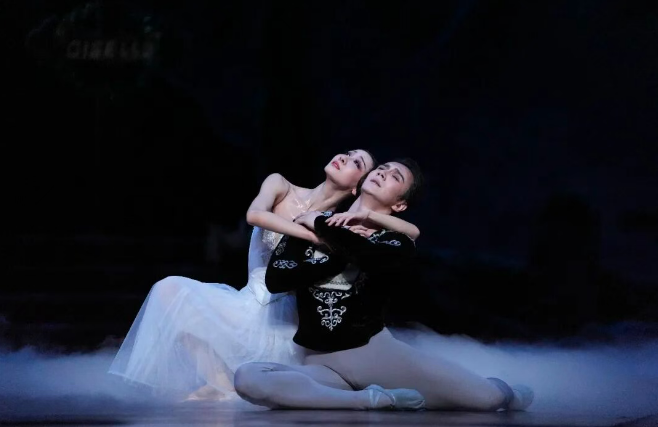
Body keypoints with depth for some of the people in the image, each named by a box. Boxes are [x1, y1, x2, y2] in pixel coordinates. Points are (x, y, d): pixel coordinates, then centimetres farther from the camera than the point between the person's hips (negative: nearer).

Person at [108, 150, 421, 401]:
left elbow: (413, 232, -10)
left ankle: (223, 384, -4)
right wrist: (315, 235, -30)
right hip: (250, 308, 2)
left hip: (283, 327, -2)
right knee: (171, 290, -22)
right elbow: (254, 214, -22)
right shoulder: (281, 187, 1)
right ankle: (220, 379, -12)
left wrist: (367, 213, -24)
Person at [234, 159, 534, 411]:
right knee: (247, 379, -34)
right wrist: (340, 257, -11)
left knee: (491, 398, -15)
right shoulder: (309, 222, 6)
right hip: (323, 364, 1)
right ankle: (376, 400, -23)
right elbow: (275, 279, -6)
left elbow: (368, 256, -25)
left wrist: (322, 225, -11)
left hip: (377, 351, -1)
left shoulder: (397, 243, 1)